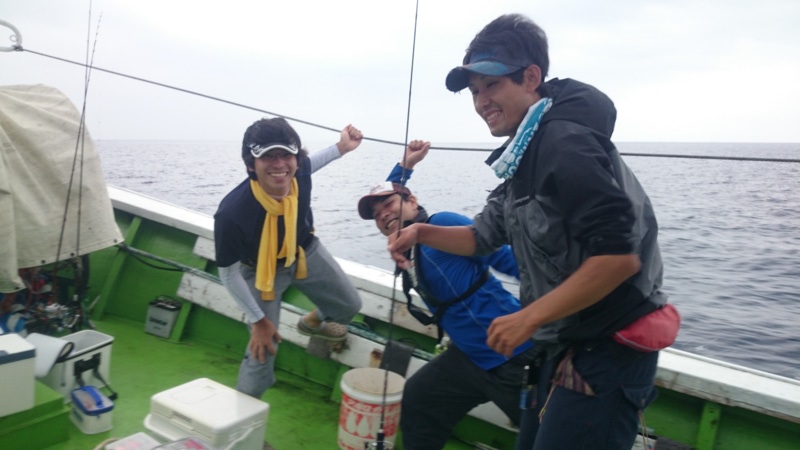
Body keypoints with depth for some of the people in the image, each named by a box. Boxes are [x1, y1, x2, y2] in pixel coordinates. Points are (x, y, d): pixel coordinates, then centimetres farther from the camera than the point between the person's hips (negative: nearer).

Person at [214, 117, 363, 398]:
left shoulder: (298, 175, -30)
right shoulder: (232, 213, -42)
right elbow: (228, 273, -24)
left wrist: (341, 147, 0)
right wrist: (258, 320, -18)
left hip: (306, 252, 5)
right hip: (260, 270, -5)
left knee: (349, 306, 17)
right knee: (262, 350, -6)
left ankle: (314, 322, 53)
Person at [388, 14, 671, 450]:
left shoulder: (565, 141, -21)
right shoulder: (523, 154, 10)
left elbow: (620, 255, -28)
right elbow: (483, 236, 17)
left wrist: (528, 318, -22)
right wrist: (422, 232, 0)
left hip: (608, 351, -10)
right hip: (565, 346, 10)